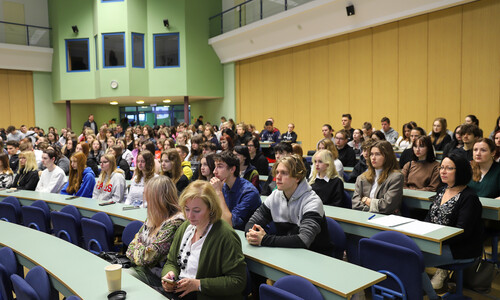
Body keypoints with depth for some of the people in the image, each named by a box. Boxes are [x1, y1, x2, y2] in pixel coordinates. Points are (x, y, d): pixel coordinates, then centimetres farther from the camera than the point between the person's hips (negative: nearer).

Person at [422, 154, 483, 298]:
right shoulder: (441, 191, 12)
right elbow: (429, 218, 14)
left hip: (461, 250, -7)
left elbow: (462, 232, -20)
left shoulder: (469, 198, -13)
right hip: (436, 243, 8)